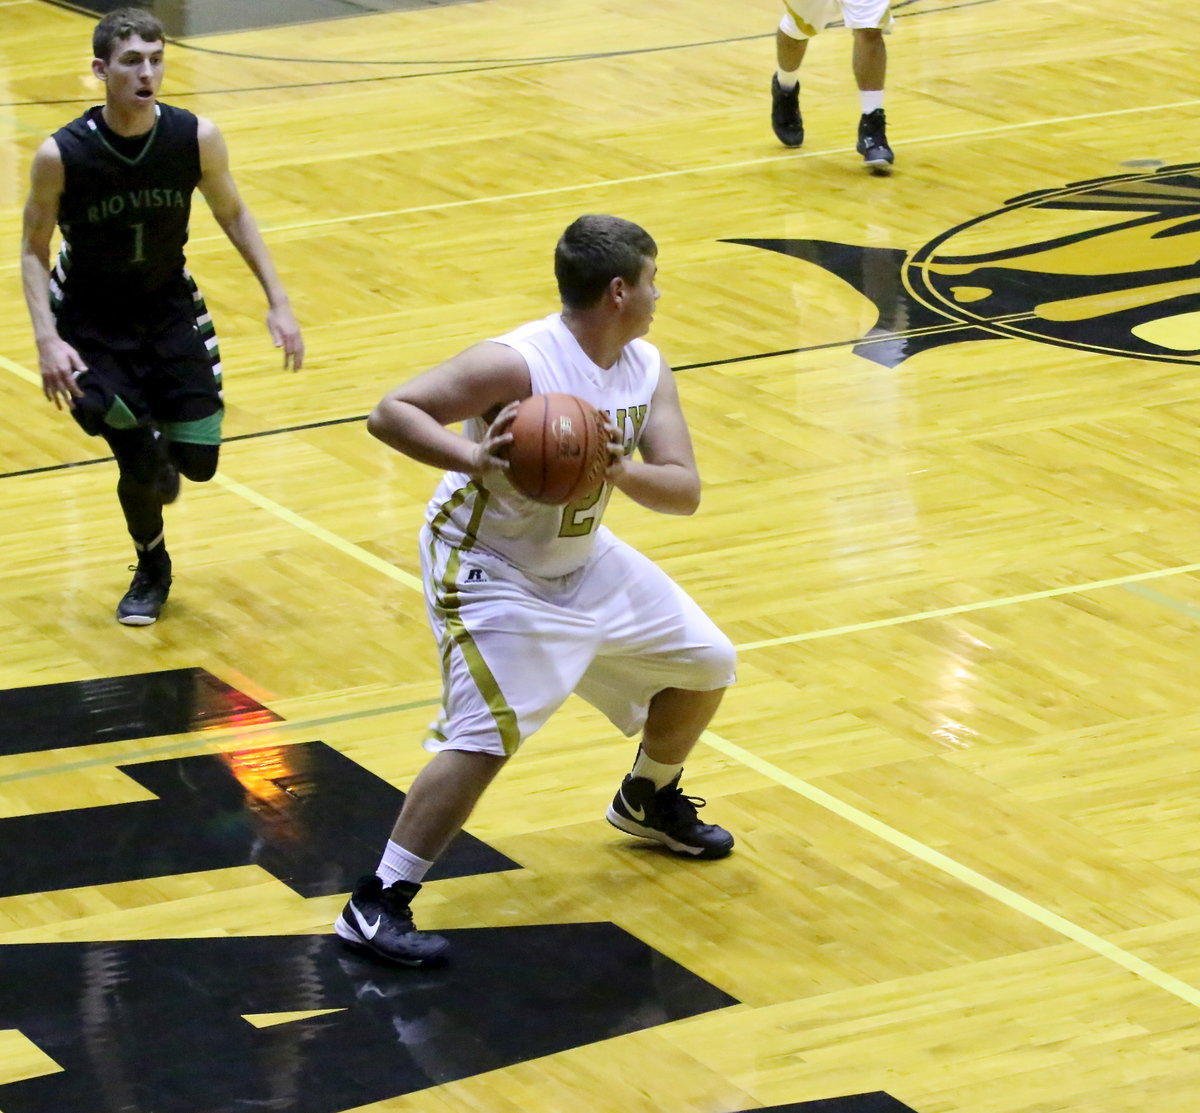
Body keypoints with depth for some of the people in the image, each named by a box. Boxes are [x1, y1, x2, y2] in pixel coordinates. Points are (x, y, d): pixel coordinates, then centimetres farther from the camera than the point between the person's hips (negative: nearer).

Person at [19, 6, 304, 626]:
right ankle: (151, 570, 22)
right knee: (140, 463, -10)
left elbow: (232, 216, 2)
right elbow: (34, 250, -10)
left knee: (198, 460, -1)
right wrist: (47, 340, -22)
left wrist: (277, 302, -2)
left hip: (169, 307, 3)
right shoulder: (62, 155, -23)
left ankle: (156, 458, 39)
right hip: (91, 320, -3)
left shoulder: (196, 139, -16)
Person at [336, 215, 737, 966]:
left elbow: (685, 491, -11)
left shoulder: (648, 371, -6)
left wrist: (622, 468, -31)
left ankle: (649, 802, 42)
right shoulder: (519, 364, -28)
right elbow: (390, 413, -31)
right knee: (489, 735, -24)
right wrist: (472, 458, -46)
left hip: (582, 558, 8)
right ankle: (377, 905, -16)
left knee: (707, 665, 15)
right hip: (488, 568, -8)